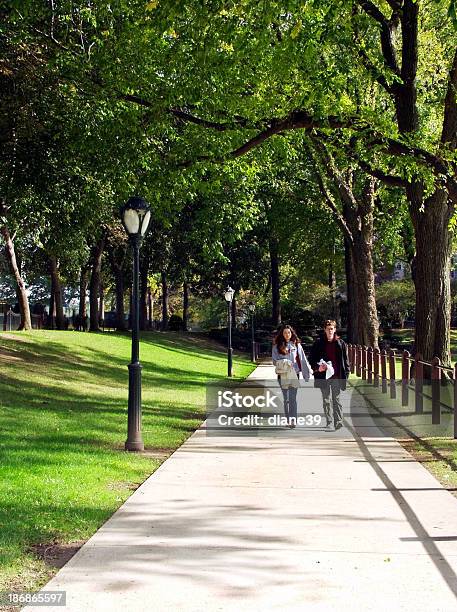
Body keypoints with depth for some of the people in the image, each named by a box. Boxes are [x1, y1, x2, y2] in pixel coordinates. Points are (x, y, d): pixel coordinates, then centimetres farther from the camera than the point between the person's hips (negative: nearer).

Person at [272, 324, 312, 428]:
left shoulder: (296, 345, 7)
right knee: (286, 399, 6)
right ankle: (288, 420, 13)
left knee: (293, 398, -7)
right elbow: (274, 360, 4)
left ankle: (293, 420, -8)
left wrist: (308, 373, 5)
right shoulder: (277, 346, 6)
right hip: (283, 375, 1)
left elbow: (303, 360, 8)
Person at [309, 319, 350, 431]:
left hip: (337, 376, -1)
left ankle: (338, 421, -4)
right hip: (323, 376, 1)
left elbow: (345, 360, 8)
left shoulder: (341, 343, 6)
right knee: (326, 400, 6)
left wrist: (346, 373, 0)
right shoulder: (319, 343, 4)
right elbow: (311, 359, 8)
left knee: (336, 399, -3)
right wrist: (317, 367, -10)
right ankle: (329, 423, 11)